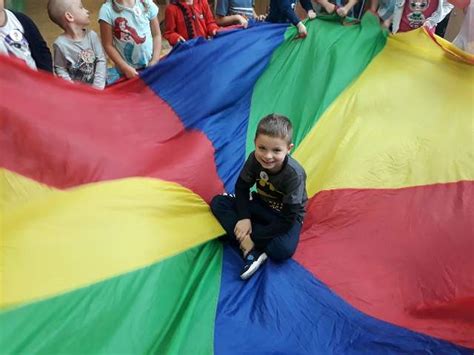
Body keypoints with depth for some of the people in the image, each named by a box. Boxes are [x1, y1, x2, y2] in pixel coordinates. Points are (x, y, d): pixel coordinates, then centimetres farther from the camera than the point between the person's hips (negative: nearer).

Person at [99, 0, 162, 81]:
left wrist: (155, 61, -7)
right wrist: (126, 68, -13)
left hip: (151, 65, 2)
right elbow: (108, 45, -8)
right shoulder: (107, 10, -11)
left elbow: (156, 35, 2)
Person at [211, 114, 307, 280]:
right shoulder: (255, 159, -21)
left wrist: (254, 237, -28)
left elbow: (288, 219, -28)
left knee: (282, 250, -36)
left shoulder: (294, 174, -32)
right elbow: (241, 187, -5)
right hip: (261, 206, 5)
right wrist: (244, 217, -20)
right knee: (218, 202, -11)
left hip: (287, 217, -5)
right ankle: (253, 251, -24)